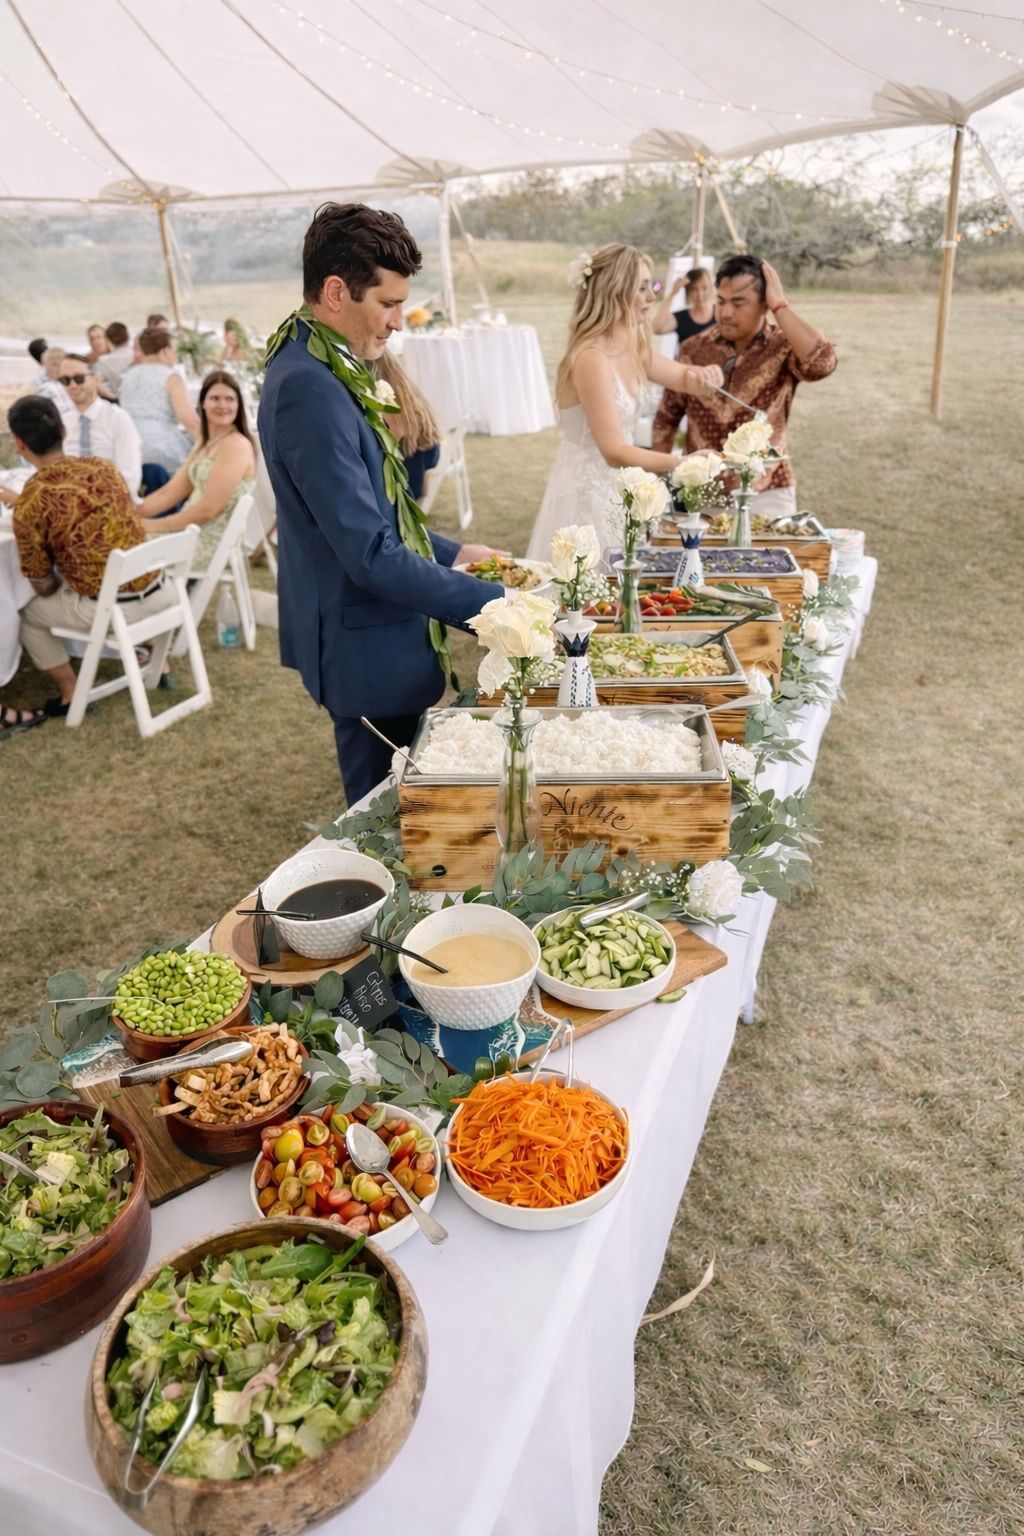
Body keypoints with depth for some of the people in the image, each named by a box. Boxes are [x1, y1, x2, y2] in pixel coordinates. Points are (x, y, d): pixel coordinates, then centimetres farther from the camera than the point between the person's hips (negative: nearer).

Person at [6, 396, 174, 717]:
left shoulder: (29, 504, -12)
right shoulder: (103, 467, 2)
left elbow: (44, 587, -3)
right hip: (156, 592, 5)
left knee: (27, 614, 21)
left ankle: (72, 695, 25)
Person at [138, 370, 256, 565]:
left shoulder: (236, 445, -12)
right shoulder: (205, 444, 17)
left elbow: (208, 509, -18)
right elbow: (169, 492, 14)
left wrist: (154, 525, -14)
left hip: (212, 546, -8)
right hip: (193, 535, 8)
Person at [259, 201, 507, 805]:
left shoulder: (321, 369, 9)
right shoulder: (308, 388, -23)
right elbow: (370, 555, -27)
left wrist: (450, 552, 11)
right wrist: (494, 603, -24)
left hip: (374, 634, 10)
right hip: (366, 647, -10)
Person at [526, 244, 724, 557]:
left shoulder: (632, 348, 3)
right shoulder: (592, 358, -22)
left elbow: (681, 376, 19)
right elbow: (615, 452, -27)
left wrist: (701, 376, -5)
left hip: (616, 488, 9)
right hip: (587, 493, -9)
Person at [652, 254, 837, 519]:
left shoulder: (784, 348, -6)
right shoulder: (693, 349, 1)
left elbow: (822, 363, -28)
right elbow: (666, 420, 9)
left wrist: (779, 305, -19)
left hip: (766, 496, -2)